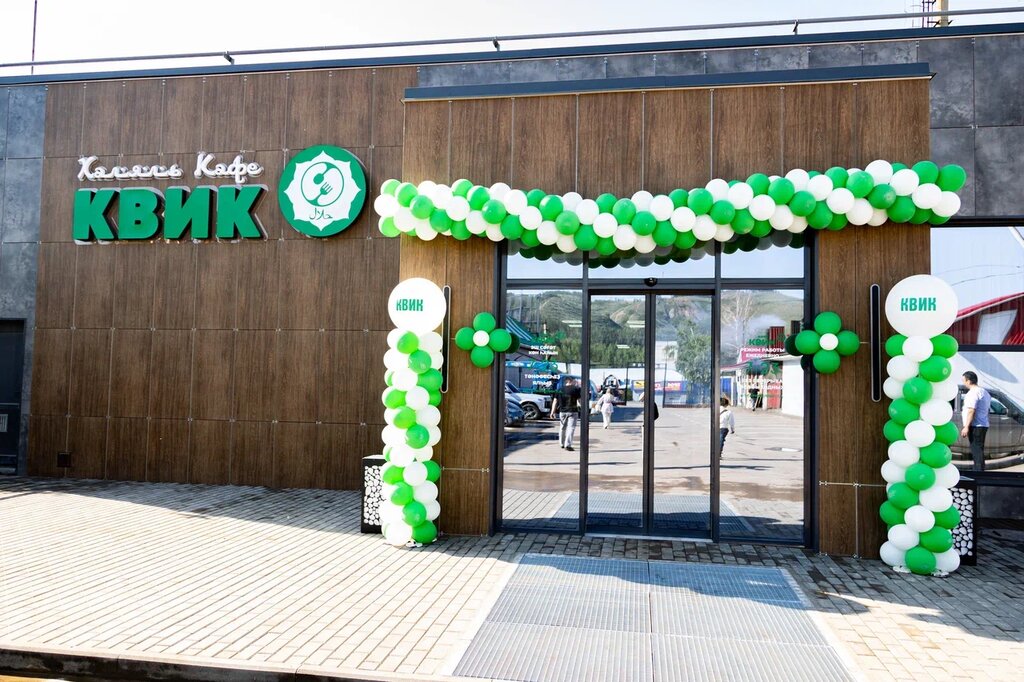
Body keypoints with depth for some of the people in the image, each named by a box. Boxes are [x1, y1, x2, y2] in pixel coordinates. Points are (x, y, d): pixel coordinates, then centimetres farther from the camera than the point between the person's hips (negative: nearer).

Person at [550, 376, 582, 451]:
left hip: (562, 411, 5)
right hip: (572, 411, -4)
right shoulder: (576, 389, -6)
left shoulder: (560, 390, 6)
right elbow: (580, 400, -5)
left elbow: (555, 401, 4)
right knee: (571, 428, -3)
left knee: (562, 428, 17)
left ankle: (561, 444, 28)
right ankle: (568, 445, -12)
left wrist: (552, 412, 5)